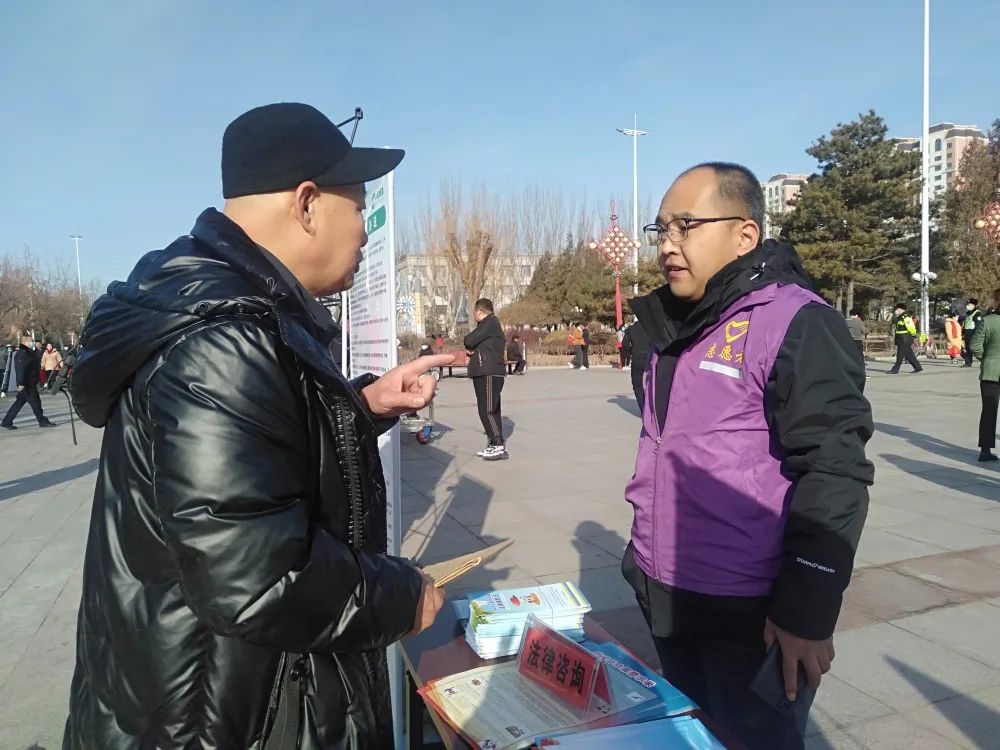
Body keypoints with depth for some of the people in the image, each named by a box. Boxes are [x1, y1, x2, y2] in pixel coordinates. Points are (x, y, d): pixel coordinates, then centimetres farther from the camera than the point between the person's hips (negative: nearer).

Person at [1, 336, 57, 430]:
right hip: (26, 384, -10)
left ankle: (6, 422, 17)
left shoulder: (28, 352, 16)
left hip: (30, 383, 10)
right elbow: (20, 369, -21)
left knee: (19, 403, 12)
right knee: (35, 402, -3)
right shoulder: (21, 353, -14)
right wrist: (21, 383, -25)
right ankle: (43, 421, 4)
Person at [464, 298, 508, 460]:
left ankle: (499, 446, -12)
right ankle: (494, 445, 15)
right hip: (485, 373, 11)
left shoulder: (490, 323, -11)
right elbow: (470, 343, 17)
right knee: (491, 410, 11)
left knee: (487, 411, -12)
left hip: (489, 374, -11)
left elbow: (469, 341, -18)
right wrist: (472, 350, -5)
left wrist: (469, 347, 4)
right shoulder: (489, 324, 21)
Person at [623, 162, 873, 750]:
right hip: (668, 601, 8)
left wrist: (807, 614, -20)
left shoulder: (795, 323, -17)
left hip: (749, 615, -8)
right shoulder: (680, 326, 9)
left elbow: (835, 476, -20)